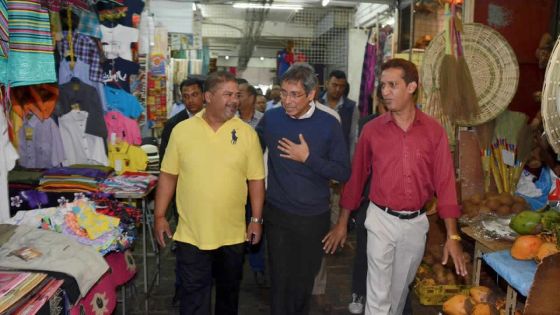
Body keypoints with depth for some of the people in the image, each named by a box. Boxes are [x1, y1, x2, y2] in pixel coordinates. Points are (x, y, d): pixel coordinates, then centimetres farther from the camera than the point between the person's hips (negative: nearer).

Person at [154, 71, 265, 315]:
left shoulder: (247, 133, -3)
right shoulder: (182, 130, -3)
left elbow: (256, 179, 0)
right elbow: (168, 176, 2)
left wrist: (256, 219, -2)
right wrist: (160, 216, 1)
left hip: (232, 234, 1)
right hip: (191, 234, -1)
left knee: (229, 290, 21)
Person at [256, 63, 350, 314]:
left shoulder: (328, 124, -9)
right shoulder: (271, 118, -4)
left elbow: (344, 173, -9)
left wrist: (308, 158, -19)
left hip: (314, 217, 0)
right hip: (278, 215, 0)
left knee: (305, 279, 17)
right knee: (281, 279, 8)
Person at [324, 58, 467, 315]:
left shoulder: (434, 131, -5)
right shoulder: (372, 129, -6)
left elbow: (444, 181, -5)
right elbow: (356, 177, 2)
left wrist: (452, 236, -9)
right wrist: (342, 223, 6)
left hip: (416, 222, 2)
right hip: (382, 219, -1)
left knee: (399, 289, 21)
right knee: (378, 294, 4)